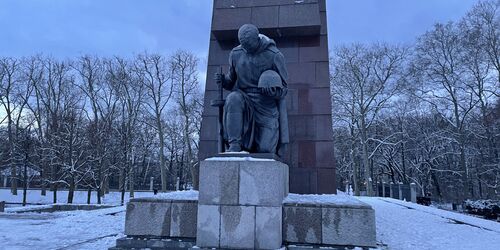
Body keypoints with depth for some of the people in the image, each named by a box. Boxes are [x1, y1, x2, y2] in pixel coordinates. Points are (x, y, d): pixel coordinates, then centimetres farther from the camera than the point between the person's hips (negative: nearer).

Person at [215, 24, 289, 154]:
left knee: (265, 150, -9)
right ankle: (234, 144, -27)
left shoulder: (274, 56, -8)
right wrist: (223, 80, -11)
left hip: (267, 107, -2)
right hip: (244, 101, 2)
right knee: (233, 98, -34)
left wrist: (275, 92, -27)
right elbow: (232, 82, 13)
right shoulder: (235, 54, 1)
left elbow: (283, 89, -3)